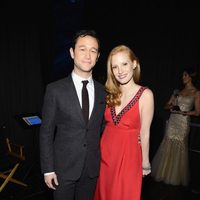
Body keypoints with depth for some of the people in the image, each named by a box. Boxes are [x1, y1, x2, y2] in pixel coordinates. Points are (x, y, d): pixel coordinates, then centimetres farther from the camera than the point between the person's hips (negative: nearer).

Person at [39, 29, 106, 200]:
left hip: (92, 167, 3)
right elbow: (46, 132, -8)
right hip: (64, 167, -2)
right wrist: (48, 169, -8)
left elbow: (102, 128, 8)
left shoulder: (103, 92, -1)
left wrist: (102, 160, 5)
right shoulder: (55, 90, -11)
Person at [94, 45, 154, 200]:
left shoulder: (145, 94, -13)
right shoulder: (110, 94, 1)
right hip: (105, 153, 4)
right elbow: (106, 124, 6)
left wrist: (145, 163, -1)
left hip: (128, 156, -4)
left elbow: (144, 133, -9)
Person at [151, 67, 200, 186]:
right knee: (167, 147, 5)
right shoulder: (178, 92, 13)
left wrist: (184, 112, -16)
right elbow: (166, 106, 13)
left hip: (183, 123, -4)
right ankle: (164, 173, 21)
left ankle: (176, 177, 19)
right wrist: (171, 106, -9)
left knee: (179, 149, 1)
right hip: (172, 122, 4)